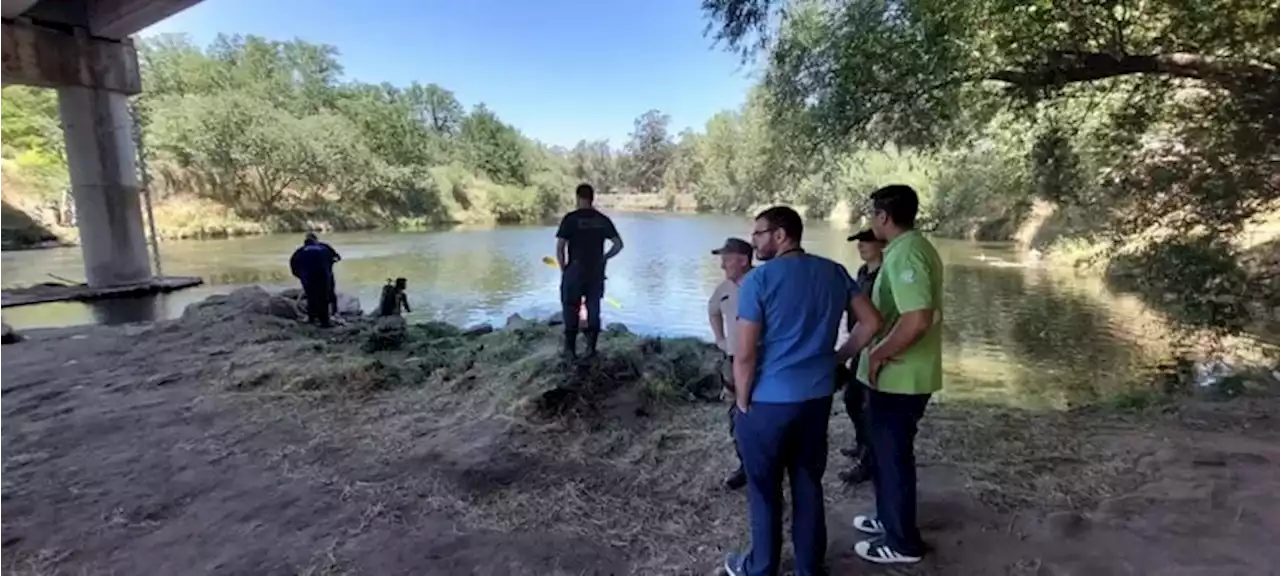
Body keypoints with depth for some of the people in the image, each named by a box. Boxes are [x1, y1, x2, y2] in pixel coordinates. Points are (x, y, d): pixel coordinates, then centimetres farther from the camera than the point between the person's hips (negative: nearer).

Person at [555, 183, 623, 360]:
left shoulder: (570, 218, -8)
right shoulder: (603, 220, 4)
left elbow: (560, 247, -11)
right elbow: (618, 244, 4)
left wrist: (563, 269, 0)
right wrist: (603, 259, 12)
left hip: (574, 271, -3)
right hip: (596, 272, 3)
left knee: (571, 310, 8)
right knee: (593, 309, 14)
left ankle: (570, 349, 11)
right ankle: (591, 348, 15)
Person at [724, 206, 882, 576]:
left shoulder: (759, 279, -15)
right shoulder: (834, 273, 3)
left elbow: (744, 354, -17)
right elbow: (871, 322, 7)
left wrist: (742, 402, -5)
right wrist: (836, 358, 13)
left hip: (768, 401, -5)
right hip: (818, 397, 6)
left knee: (764, 489, 12)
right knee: (809, 484, 19)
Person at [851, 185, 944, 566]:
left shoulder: (904, 254, -22)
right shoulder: (914, 247, 11)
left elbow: (917, 319, -33)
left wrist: (879, 353, -20)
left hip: (897, 376, -10)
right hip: (904, 373, 10)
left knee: (892, 455, 5)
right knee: (885, 449, 23)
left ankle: (902, 542, 22)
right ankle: (890, 518, 40)